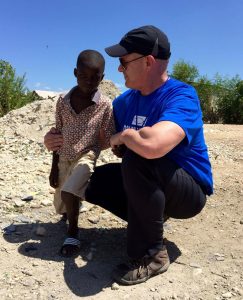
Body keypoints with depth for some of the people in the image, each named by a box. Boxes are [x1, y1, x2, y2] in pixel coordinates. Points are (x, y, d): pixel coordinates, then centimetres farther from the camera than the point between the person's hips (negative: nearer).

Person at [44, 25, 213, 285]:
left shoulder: (182, 96, -26)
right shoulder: (127, 99, -1)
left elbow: (152, 144, -46)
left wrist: (123, 135, -25)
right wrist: (61, 139, -3)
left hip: (189, 191, -7)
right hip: (148, 185, 7)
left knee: (137, 160, -34)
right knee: (93, 182, -1)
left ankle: (151, 254, -15)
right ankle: (152, 219, 12)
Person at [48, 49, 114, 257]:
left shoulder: (105, 105, -13)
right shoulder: (63, 102, -4)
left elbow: (107, 141, -6)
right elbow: (57, 136, 3)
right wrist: (54, 167, 5)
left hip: (86, 157, -4)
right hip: (64, 159, 5)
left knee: (69, 191, -30)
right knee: (61, 207, 14)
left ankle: (73, 234, -6)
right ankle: (78, 198, 49)